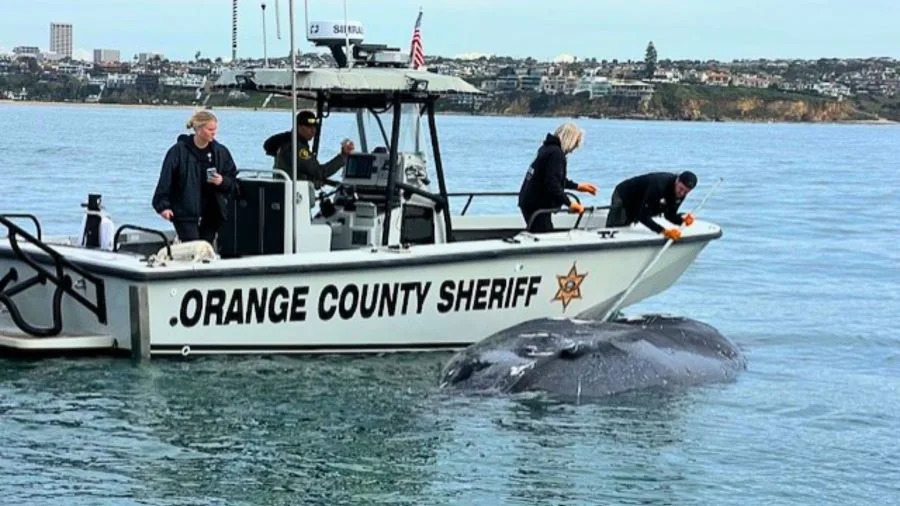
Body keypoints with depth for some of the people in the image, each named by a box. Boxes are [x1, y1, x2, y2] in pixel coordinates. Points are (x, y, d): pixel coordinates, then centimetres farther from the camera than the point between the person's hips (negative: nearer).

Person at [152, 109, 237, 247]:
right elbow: (165, 180, -4)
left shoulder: (220, 152, 6)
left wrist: (223, 181, -9)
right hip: (185, 212, -4)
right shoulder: (179, 151, -4)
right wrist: (163, 205, -10)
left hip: (212, 213, 4)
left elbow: (233, 180, 13)